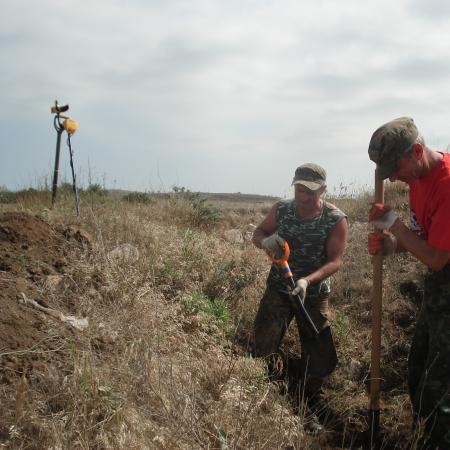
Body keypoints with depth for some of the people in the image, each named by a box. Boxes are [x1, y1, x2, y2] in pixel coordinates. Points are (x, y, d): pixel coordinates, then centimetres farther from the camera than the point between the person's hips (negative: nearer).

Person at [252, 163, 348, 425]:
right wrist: (266, 241, -20)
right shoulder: (281, 209, -6)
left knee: (321, 361, 3)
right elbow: (258, 234, 6)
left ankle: (304, 405, 27)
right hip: (278, 289, 2)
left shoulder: (337, 220, -16)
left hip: (314, 294, -1)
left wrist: (308, 280, -36)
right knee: (264, 346, -6)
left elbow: (335, 261, -18)